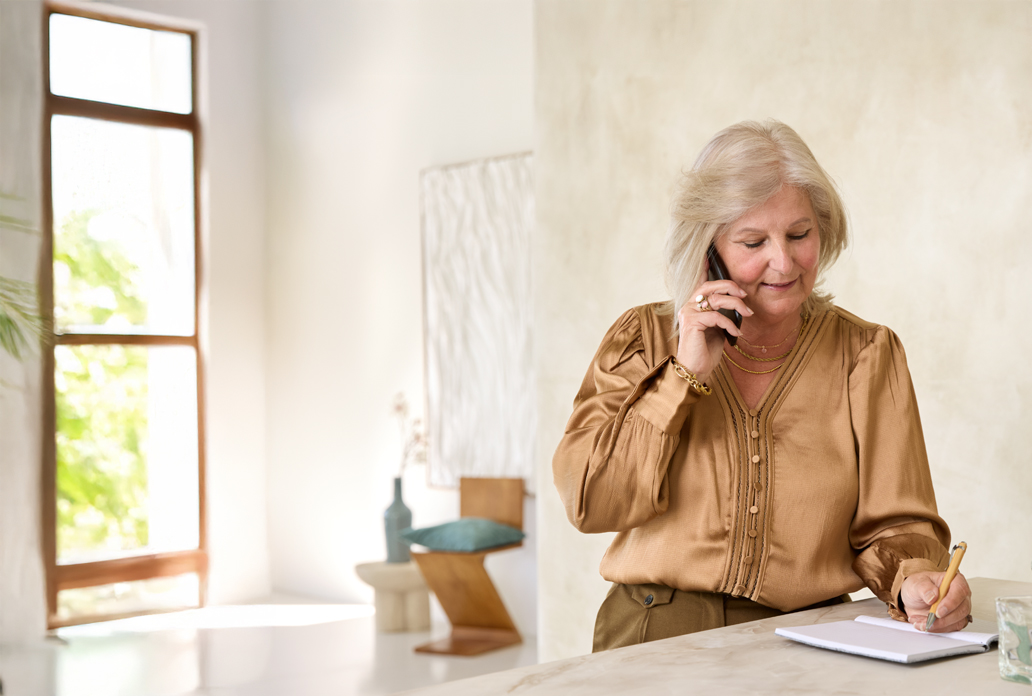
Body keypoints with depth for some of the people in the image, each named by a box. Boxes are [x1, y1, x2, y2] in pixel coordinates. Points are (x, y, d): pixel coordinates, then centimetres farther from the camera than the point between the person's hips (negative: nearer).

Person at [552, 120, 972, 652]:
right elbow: (588, 502, -5)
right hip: (658, 633, -2)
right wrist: (686, 374, -10)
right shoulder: (644, 338, 4)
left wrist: (914, 577, -19)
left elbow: (890, 523, 3)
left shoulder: (867, 354, 7)